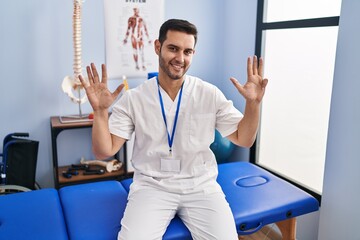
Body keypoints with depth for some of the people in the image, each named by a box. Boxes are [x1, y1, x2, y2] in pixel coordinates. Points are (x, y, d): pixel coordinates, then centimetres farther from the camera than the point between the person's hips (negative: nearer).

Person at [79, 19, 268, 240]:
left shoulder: (210, 94, -1)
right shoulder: (133, 99, -4)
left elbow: (244, 140, 3)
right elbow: (104, 151, -4)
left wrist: (253, 103, -13)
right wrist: (100, 110, -19)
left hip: (201, 186, 2)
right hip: (151, 186, -1)